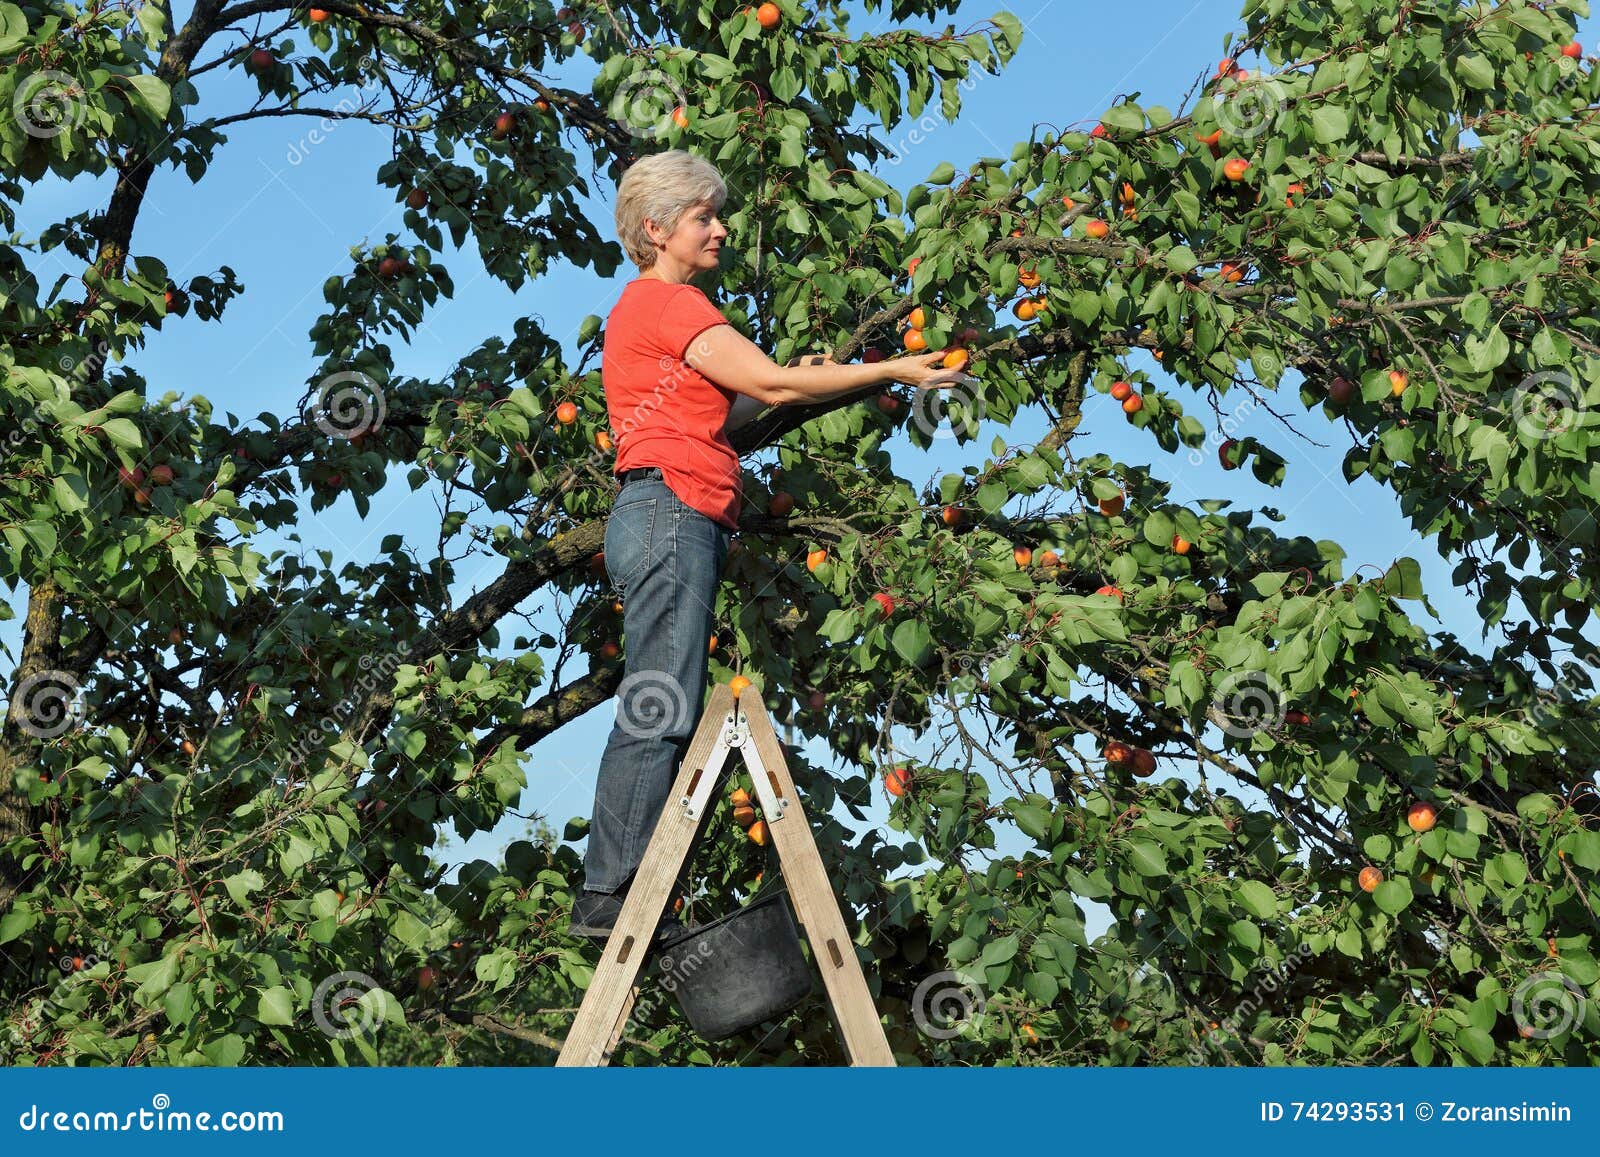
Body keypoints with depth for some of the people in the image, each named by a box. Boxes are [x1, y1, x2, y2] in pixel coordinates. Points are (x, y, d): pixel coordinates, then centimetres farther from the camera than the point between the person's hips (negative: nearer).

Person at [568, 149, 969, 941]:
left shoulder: (652, 308, 25)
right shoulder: (666, 302, -6)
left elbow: (714, 415, 25)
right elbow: (770, 384, -11)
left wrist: (791, 384, 16)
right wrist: (892, 371, -7)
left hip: (675, 524, 10)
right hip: (670, 512, -10)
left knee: (661, 714, 5)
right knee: (660, 712, -13)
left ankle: (611, 895, 3)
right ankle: (611, 895, -14)